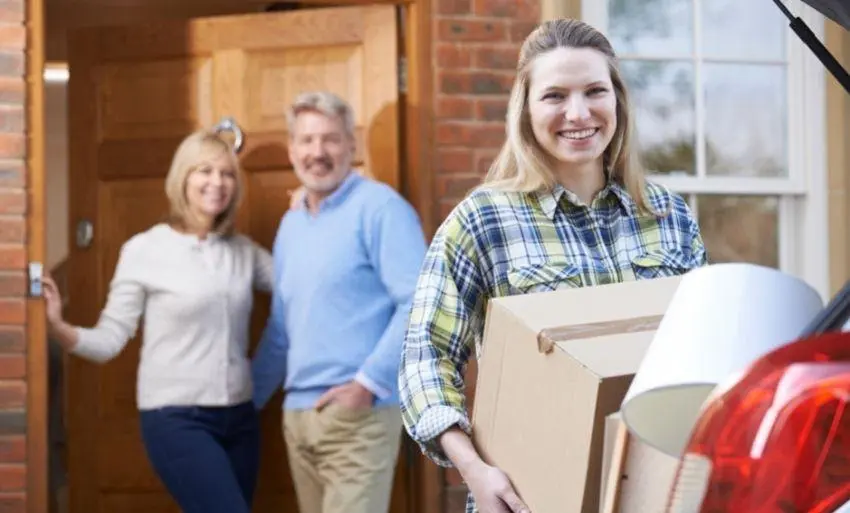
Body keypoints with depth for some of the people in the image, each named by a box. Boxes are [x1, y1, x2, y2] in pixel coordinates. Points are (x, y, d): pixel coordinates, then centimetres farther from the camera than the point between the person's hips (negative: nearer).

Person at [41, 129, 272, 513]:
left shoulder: (244, 251, 10)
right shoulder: (145, 250, -4)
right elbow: (110, 339, -5)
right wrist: (57, 328, -22)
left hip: (238, 418, 5)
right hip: (177, 420, -5)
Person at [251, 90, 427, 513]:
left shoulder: (379, 208, -7)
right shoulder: (290, 224, 17)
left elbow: (420, 303, -16)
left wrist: (369, 383, -19)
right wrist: (247, 398, 24)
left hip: (359, 414, -8)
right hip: (298, 415, 8)